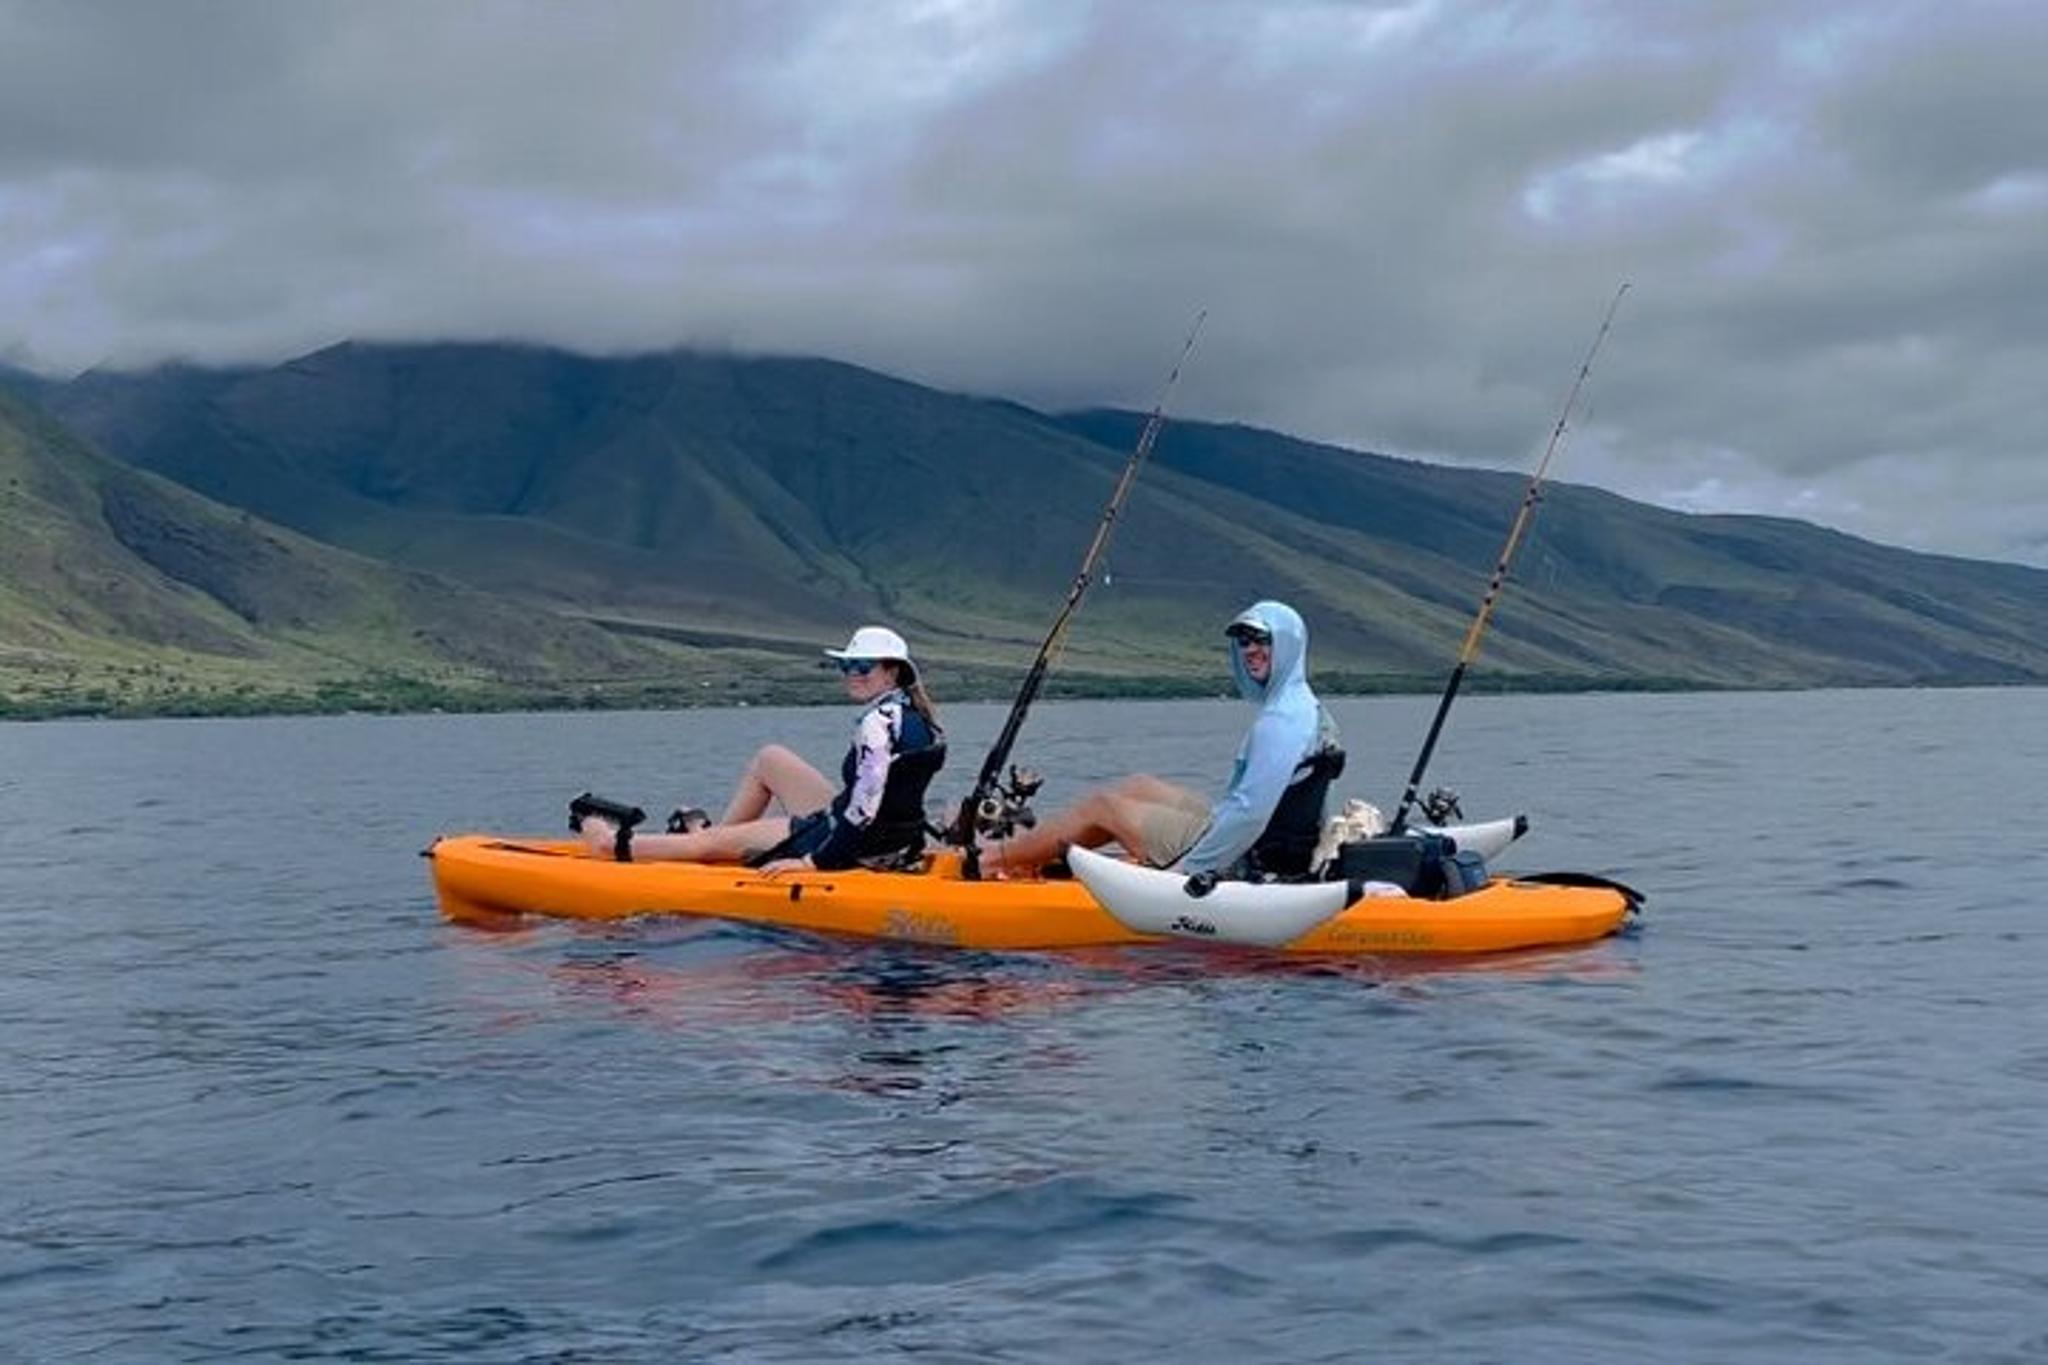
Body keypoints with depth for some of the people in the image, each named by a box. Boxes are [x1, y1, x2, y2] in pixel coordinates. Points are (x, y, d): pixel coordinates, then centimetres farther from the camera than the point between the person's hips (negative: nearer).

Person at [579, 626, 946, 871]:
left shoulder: (878, 723, -23)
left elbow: (865, 811, -28)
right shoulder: (910, 713, 7)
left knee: (712, 841, 7)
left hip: (860, 848, -9)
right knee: (768, 758, 21)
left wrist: (812, 861, -23)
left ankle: (613, 844, 26)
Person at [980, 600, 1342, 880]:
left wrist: (1186, 868, -22)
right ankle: (1040, 854, 21)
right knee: (1139, 786, 16)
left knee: (1103, 805, 1)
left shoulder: (1282, 721, -20)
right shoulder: (1304, 707, 13)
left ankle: (998, 857, 17)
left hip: (1245, 864, -9)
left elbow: (1251, 812, -27)